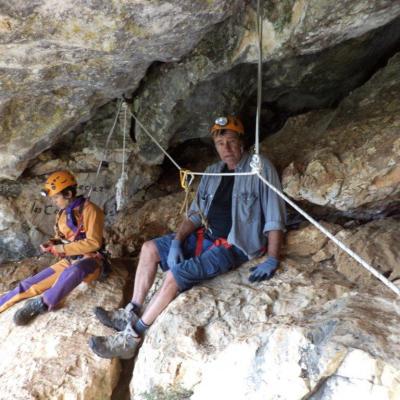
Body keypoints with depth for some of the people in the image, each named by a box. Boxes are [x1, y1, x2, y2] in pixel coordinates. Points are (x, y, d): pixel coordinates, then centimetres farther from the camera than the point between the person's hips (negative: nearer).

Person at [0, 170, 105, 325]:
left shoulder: (89, 210, -16)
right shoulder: (63, 213, 7)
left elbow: (93, 243, -20)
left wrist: (62, 249, -18)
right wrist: (52, 244, -2)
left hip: (89, 260, -7)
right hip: (68, 260, 7)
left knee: (74, 271, -40)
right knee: (34, 283, -7)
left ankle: (42, 304, -27)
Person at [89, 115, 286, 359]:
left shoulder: (260, 168, -8)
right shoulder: (213, 172, 11)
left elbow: (275, 218, -12)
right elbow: (196, 213, 9)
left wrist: (272, 260, -21)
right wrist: (177, 242, -6)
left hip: (234, 246, -8)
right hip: (205, 237, 8)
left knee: (177, 274, -24)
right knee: (150, 249, 1)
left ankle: (131, 339, -13)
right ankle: (131, 314, 3)